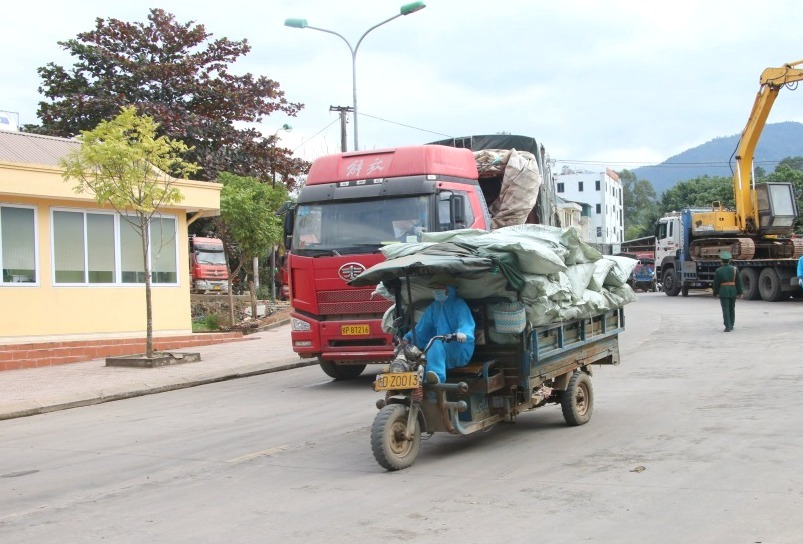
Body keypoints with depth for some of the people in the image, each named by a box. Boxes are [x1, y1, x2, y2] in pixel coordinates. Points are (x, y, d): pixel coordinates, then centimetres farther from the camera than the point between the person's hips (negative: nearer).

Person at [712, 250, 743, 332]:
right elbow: (739, 282, 0)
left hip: (723, 292, -3)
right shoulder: (734, 269, -1)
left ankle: (727, 327, -12)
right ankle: (731, 325, 26)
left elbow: (716, 283, -2)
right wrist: (739, 292, 6)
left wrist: (715, 293, 9)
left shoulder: (718, 270, -6)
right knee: (732, 309, 17)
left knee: (725, 310, -4)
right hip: (733, 291, 3)